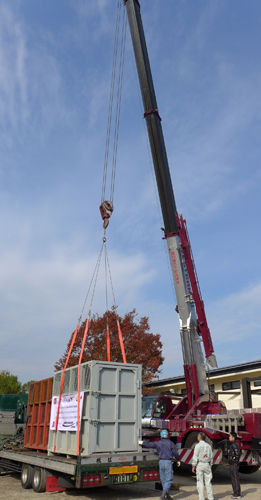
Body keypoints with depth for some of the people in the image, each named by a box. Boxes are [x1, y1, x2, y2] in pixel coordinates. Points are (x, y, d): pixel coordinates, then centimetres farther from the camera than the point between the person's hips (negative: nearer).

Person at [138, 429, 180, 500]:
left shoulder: (158, 443, 2)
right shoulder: (170, 443, -3)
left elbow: (149, 445, 12)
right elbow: (175, 452, -3)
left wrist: (142, 443, 29)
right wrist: (178, 460, 13)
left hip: (161, 462, 3)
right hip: (168, 462, -3)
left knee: (163, 479, 14)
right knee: (169, 479, 2)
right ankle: (164, 493, -15)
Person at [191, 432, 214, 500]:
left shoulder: (198, 445, -8)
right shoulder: (208, 446, 6)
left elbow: (195, 456, -10)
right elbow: (211, 457, 9)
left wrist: (193, 466, -5)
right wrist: (210, 465, 18)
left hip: (199, 464, -4)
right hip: (207, 464, 4)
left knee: (200, 482, 1)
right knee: (208, 482, 10)